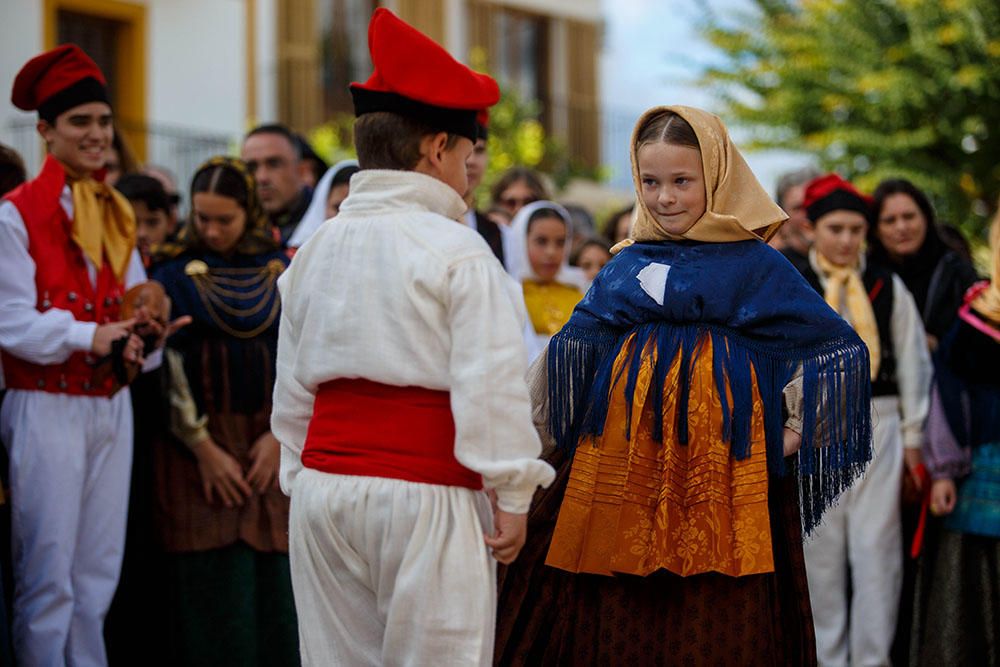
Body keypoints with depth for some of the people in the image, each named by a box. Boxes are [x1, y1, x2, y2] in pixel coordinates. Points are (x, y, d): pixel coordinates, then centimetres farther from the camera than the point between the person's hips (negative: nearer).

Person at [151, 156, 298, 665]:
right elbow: (169, 370, -4)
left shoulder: (282, 271, 5)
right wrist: (205, 448, -9)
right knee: (215, 582, -3)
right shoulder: (175, 275, 1)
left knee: (273, 579, 1)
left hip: (273, 444, 2)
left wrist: (279, 435, -6)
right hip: (198, 446, -2)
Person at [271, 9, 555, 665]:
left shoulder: (316, 250, 10)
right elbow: (491, 388, -13)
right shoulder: (459, 253, -10)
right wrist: (513, 495, -6)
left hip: (323, 484, 6)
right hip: (427, 493, -6)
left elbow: (293, 387, 15)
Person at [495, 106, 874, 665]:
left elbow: (837, 348, 2)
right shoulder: (628, 266, 14)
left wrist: (796, 428, -4)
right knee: (615, 615, 4)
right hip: (624, 459, 4)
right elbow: (577, 348, 18)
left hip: (718, 460, -3)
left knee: (712, 617, -1)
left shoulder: (753, 264, 2)